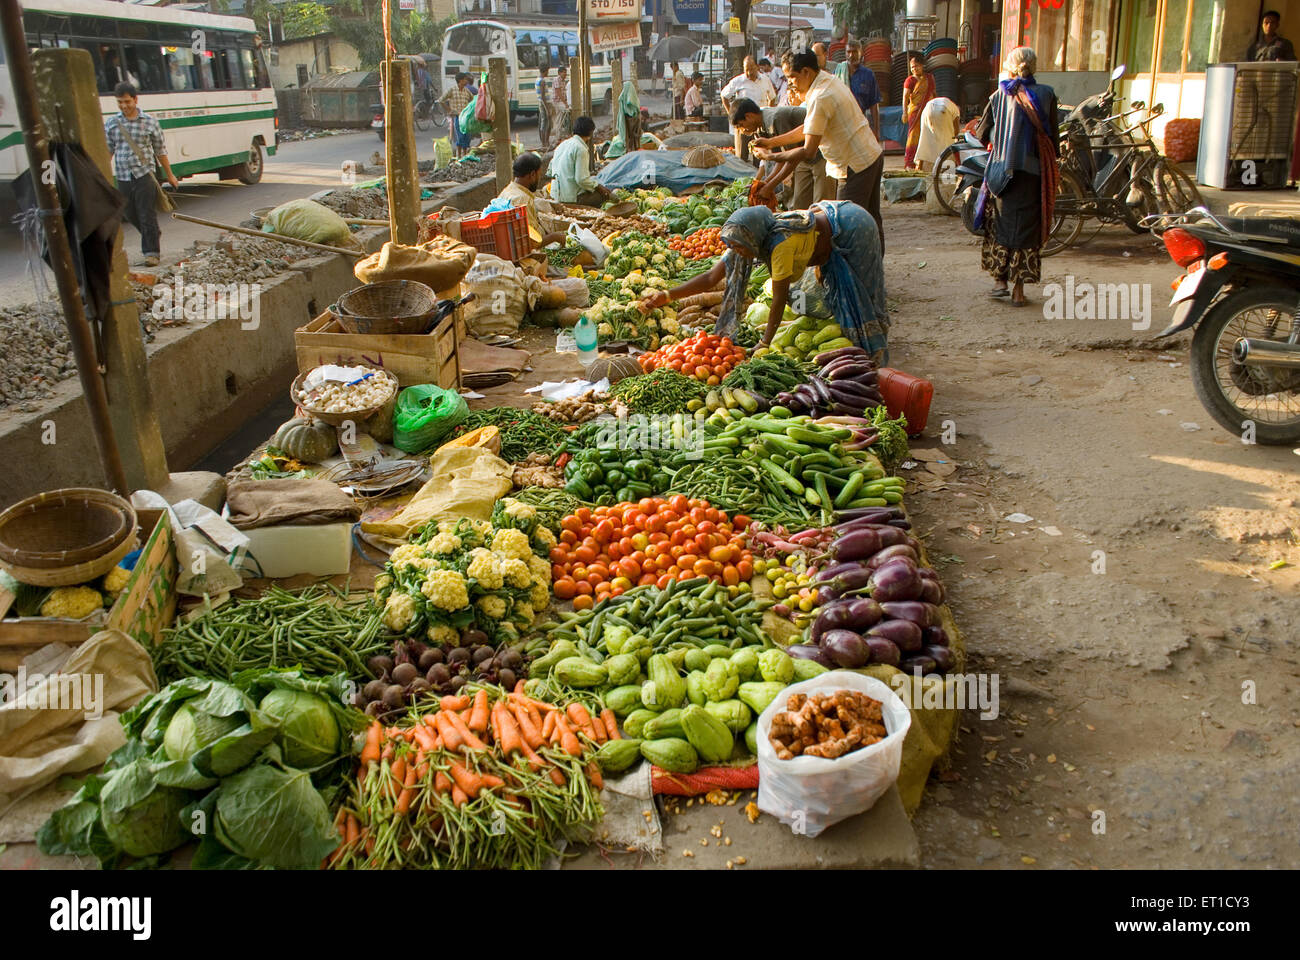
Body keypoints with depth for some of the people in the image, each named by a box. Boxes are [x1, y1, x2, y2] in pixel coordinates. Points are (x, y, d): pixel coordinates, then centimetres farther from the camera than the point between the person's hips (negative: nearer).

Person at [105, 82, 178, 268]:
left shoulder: (150, 122, -1)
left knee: (147, 215, -6)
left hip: (144, 174, -3)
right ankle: (154, 236, 35)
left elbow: (160, 150, 7)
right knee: (131, 215, 11)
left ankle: (152, 252, 2)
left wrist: (169, 175, 12)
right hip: (123, 177, 3)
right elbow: (107, 150, 11)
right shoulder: (111, 124, 5)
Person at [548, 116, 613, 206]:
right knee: (608, 194, -3)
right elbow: (582, 179, -21)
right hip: (573, 197, -9)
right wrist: (598, 187, -6)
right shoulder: (581, 149, -15)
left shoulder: (562, 145, 12)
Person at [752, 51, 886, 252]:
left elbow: (808, 151, -24)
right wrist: (772, 142, 10)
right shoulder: (829, 81, 10)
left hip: (856, 166, -10)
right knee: (872, 222, 17)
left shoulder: (820, 99, -21)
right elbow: (809, 129, 16)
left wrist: (771, 156, -16)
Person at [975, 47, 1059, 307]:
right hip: (1034, 169, 0)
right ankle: (1019, 290, 4)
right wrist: (1050, 162, 17)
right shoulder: (1046, 94, 1)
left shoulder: (999, 95, 2)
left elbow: (982, 132, 8)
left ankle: (1000, 279, 8)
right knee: (1026, 226, 4)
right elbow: (1053, 134, 3)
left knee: (1000, 223, 12)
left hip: (1001, 168, 0)